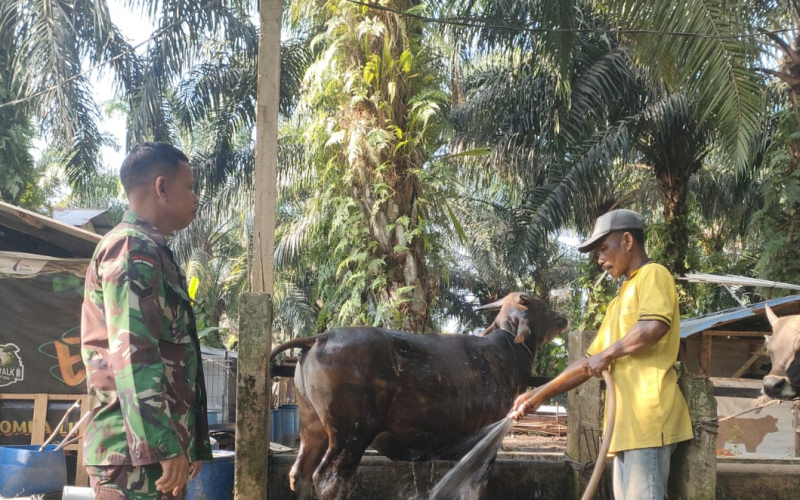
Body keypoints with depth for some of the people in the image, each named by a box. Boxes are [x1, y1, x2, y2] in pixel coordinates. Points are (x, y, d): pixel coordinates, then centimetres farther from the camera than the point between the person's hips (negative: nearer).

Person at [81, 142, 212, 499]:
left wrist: (189, 442, 25)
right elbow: (131, 354, -21)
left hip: (148, 447, 10)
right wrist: (165, 445, -25)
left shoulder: (150, 252, 22)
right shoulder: (133, 249, -10)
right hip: (137, 449, -10)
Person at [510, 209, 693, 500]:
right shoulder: (622, 298, 26)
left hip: (648, 414, -9)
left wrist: (607, 354, -9)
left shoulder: (653, 275, -1)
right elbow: (591, 361, 26)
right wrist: (540, 393, 20)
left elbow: (654, 326, -22)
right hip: (628, 419, 9)